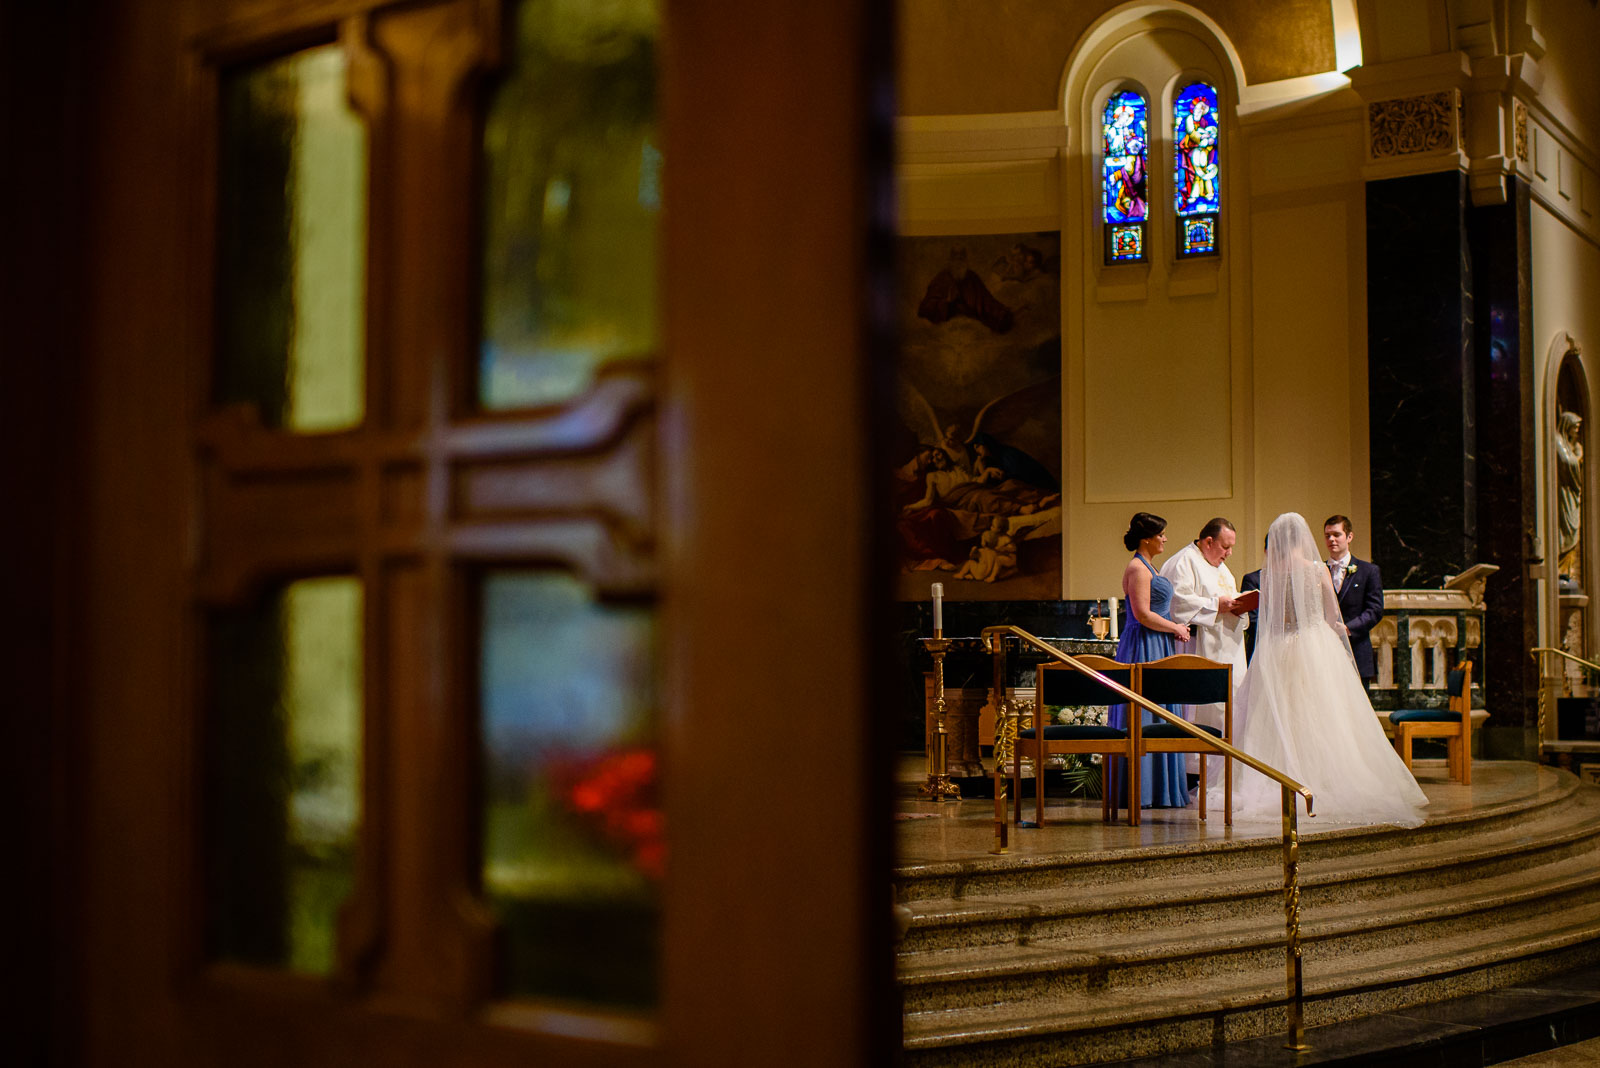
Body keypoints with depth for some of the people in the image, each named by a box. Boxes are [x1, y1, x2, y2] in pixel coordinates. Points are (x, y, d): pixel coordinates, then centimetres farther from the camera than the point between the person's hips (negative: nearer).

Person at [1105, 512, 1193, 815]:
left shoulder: (1146, 567, 19)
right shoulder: (1137, 568, -13)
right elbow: (1143, 614, -20)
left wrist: (1175, 628, 9)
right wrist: (1175, 628, -9)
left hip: (1156, 648, 10)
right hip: (1144, 650, -10)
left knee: (1156, 718, 10)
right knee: (1144, 719, -8)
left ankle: (1155, 790, 12)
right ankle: (1140, 791, -6)